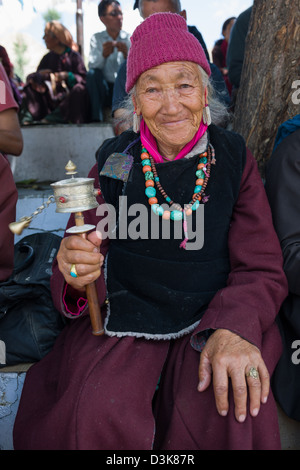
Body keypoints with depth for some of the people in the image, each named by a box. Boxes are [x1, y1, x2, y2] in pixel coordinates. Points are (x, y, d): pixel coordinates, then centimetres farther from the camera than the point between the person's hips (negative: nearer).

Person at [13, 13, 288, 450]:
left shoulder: (234, 161, 1)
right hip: (123, 317, 0)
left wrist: (234, 329, -23)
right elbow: (78, 278, 2)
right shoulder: (113, 162, 2)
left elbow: (262, 270, -2)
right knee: (100, 414, -26)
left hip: (212, 317, 1)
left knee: (230, 413, -26)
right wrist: (77, 276, -24)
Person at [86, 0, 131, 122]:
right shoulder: (96, 39, 8)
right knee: (92, 73, -27)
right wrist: (103, 55, -27)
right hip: (104, 90, 1)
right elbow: (92, 66, -7)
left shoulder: (129, 39, 7)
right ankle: (96, 118, -29)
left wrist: (126, 54, -25)